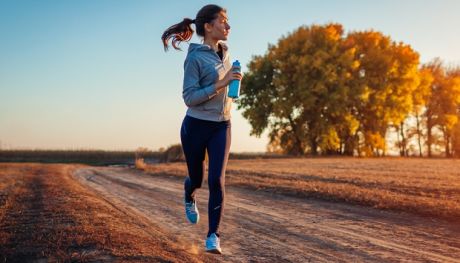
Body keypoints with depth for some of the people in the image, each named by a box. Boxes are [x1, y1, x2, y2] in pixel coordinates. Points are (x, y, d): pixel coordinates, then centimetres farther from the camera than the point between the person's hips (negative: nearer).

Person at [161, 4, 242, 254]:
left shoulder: (224, 52, 6)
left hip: (221, 127, 4)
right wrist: (221, 83, -25)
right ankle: (189, 197, 49)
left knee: (217, 180, -11)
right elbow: (189, 98, -19)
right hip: (196, 126, -4)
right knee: (196, 179, 12)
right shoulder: (194, 57, -14)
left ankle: (213, 236, -3)